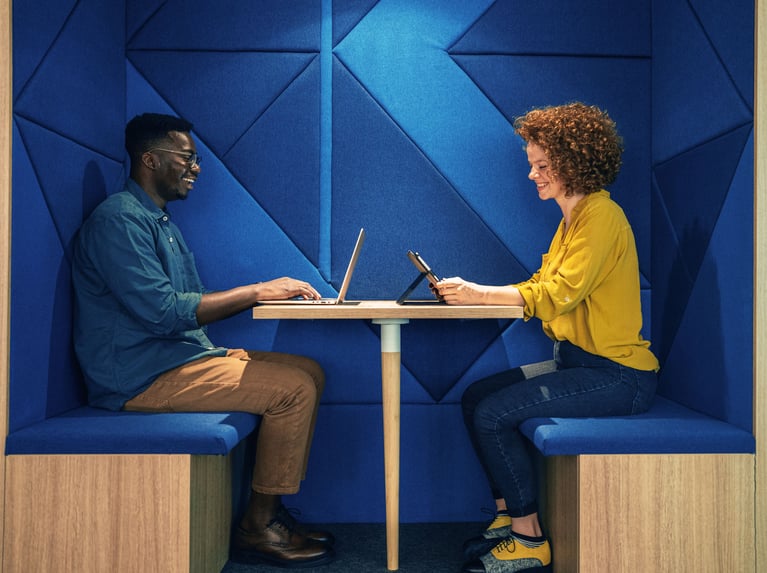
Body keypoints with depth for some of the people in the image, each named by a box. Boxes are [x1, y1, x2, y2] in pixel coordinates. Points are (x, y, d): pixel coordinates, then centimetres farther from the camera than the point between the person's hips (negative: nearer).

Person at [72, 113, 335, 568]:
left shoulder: (162, 222, 20)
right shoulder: (120, 219, -12)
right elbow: (162, 311, -24)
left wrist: (267, 291, 4)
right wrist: (257, 291, -19)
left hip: (179, 356, 10)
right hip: (141, 377, -10)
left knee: (310, 372, 4)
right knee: (294, 389, -20)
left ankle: (268, 509, 7)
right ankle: (257, 529, -4)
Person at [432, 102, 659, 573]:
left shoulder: (601, 215, -15)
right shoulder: (574, 217, 16)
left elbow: (559, 293, -24)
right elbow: (539, 288, 9)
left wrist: (479, 294, -21)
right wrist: (468, 293, -1)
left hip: (618, 375, -10)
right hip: (579, 361, 10)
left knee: (493, 414, -18)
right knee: (475, 397, 3)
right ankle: (509, 516, 12)